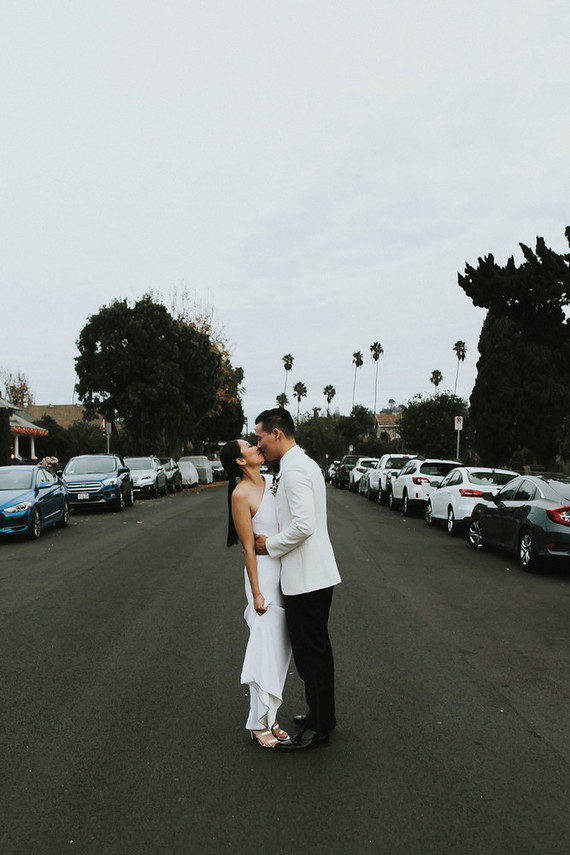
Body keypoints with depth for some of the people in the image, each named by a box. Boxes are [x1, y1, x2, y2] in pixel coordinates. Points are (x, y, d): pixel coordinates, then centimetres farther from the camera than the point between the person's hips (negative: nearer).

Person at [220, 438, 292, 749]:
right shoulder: (241, 494, -15)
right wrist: (256, 593, -12)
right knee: (266, 648, 1)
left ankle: (269, 717, 28)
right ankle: (259, 723, 18)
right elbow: (248, 548, -14)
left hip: (287, 571, 8)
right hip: (265, 572, -8)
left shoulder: (271, 480, 7)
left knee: (281, 647, 14)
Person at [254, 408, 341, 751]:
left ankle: (318, 729, 16)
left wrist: (271, 545, -14)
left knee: (311, 654, 2)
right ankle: (323, 714, 34)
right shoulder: (306, 463, 13)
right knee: (317, 649, 20)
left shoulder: (294, 469, -20)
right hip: (316, 574, 10)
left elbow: (303, 525, -29)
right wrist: (274, 539, 15)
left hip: (306, 578, -10)